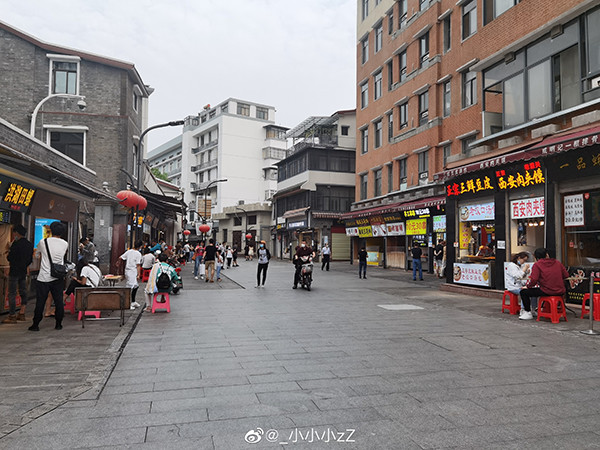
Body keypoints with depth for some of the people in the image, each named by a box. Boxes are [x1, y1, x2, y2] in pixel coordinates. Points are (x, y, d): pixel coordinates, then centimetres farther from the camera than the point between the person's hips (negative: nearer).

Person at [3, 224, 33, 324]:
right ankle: (21, 314, 16)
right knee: (23, 292, 13)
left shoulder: (16, 243, -15)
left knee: (12, 293, -2)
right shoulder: (30, 245, 7)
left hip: (14, 272, -7)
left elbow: (9, 257, -14)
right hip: (24, 271, 7)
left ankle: (12, 316, -1)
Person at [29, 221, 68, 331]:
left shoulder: (43, 242, -4)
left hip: (43, 278, -1)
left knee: (40, 302, 5)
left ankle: (35, 324, 12)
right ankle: (58, 324, 13)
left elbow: (36, 255, 14)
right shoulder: (65, 244, -1)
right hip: (58, 277, 1)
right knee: (59, 301, 8)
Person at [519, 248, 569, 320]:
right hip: (560, 292, 6)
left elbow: (534, 280, -14)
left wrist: (527, 286, 2)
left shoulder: (537, 265, -6)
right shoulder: (557, 263, 8)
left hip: (547, 292, -6)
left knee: (523, 292, 4)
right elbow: (566, 275, 12)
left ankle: (528, 313, 9)